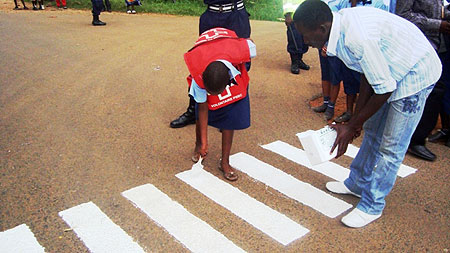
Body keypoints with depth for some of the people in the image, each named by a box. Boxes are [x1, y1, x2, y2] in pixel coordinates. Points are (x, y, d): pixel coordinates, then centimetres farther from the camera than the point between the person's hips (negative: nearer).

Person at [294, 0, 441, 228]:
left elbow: (384, 88, -27)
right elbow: (368, 73, 3)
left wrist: (351, 127, -18)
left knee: (391, 146, -3)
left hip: (416, 73, -9)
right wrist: (355, 118, 4)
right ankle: (358, 183, 35)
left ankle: (372, 206, 12)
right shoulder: (340, 25, -7)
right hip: (389, 71, 9)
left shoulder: (357, 37, -36)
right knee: (373, 130, 18)